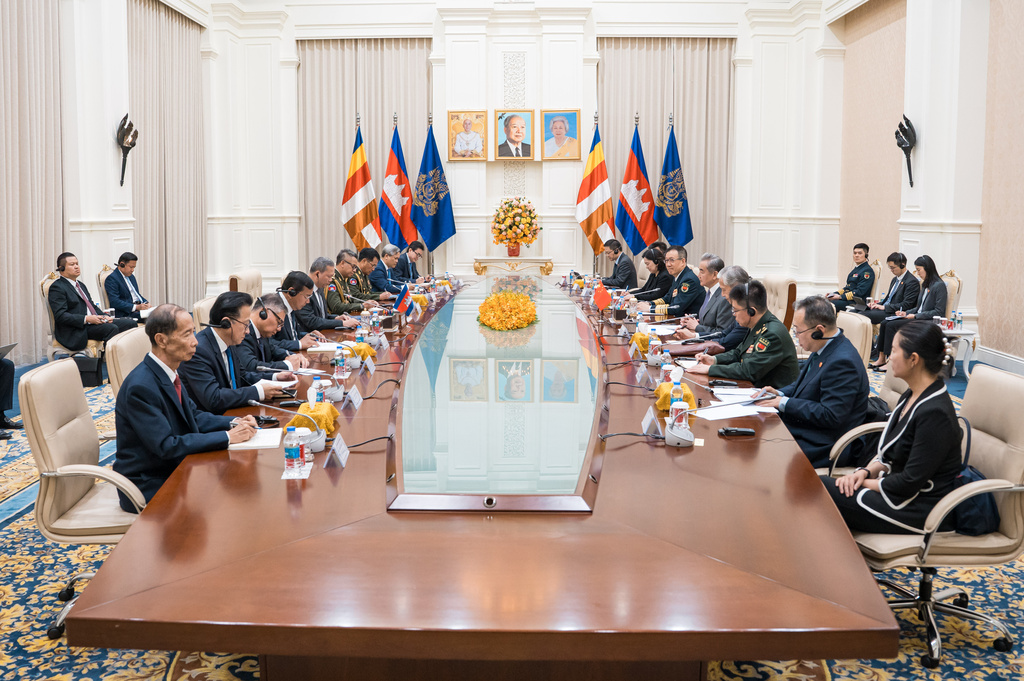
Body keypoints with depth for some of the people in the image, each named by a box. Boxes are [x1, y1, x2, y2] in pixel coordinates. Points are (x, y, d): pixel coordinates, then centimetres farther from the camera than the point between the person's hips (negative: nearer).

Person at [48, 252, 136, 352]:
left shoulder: (81, 285, 25)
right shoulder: (57, 288, -5)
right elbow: (60, 316, -15)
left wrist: (104, 316, 3)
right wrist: (86, 319, -23)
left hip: (95, 321, 9)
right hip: (77, 330, -9)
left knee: (130, 323, -8)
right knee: (112, 328, -33)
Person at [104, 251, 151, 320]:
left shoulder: (131, 276, 22)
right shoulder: (112, 278, -6)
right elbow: (114, 302, -16)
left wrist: (146, 303, 6)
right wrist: (136, 307, -22)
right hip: (126, 313, -8)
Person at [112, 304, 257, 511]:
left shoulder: (169, 372, 3)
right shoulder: (141, 387, -25)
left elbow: (193, 415, 13)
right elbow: (166, 446, -26)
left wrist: (233, 423, -4)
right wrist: (227, 437, -24)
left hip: (174, 470, 8)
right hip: (148, 488, -8)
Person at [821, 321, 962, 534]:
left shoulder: (935, 414, -23)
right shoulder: (911, 397, 8)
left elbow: (910, 483, -22)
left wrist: (864, 482, -10)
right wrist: (865, 472, -3)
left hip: (922, 510, -9)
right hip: (900, 490, 9)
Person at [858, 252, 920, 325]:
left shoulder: (912, 281, -9)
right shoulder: (895, 279, 21)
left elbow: (906, 304, -17)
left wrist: (884, 307, -17)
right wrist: (878, 304, 4)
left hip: (895, 314, -9)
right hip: (884, 310, 9)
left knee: (865, 314, -27)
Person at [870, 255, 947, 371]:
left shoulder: (939, 285, -11)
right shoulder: (925, 285, 18)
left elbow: (939, 311, -17)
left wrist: (916, 316, -18)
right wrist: (906, 313, 5)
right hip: (918, 317, 9)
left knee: (891, 326, -22)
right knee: (884, 323, -8)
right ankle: (881, 359, -10)